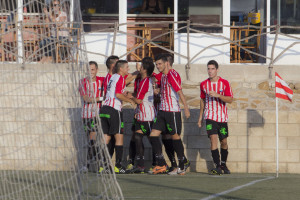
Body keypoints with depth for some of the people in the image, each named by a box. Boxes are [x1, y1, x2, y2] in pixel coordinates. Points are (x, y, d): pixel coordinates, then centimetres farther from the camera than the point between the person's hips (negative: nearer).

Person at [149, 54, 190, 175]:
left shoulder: (172, 74, -12)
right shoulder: (162, 76, 14)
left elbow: (179, 91, -19)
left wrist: (186, 108, -24)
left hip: (173, 111, -9)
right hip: (162, 111, 9)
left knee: (175, 136, -2)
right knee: (153, 135, 2)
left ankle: (182, 168, 6)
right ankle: (161, 165, 5)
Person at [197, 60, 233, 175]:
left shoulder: (224, 83, -3)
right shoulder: (203, 84, 4)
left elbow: (230, 100, -9)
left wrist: (217, 95, -23)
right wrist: (200, 116, 15)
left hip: (222, 116, 0)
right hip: (210, 116, 0)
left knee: (224, 141, 7)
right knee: (213, 138, -17)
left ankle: (223, 164, 29)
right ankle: (217, 166, -19)